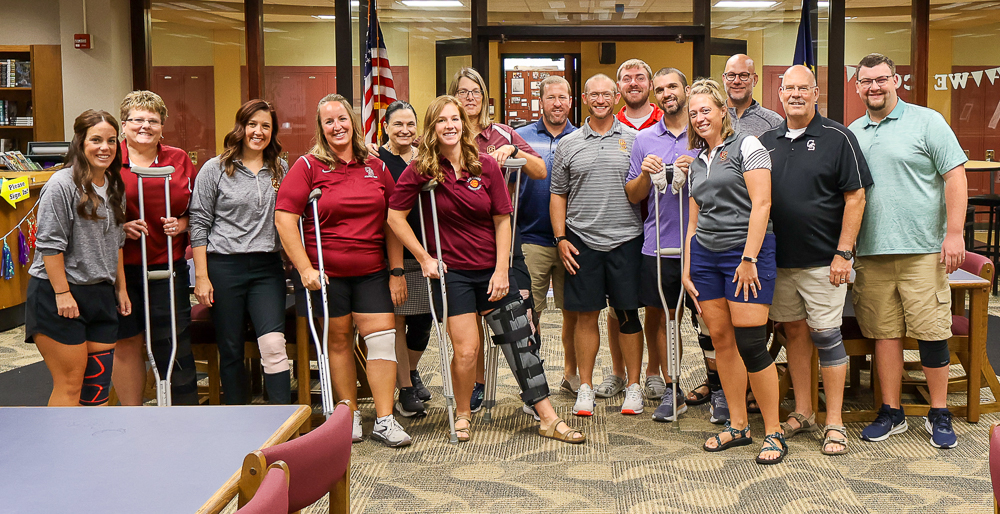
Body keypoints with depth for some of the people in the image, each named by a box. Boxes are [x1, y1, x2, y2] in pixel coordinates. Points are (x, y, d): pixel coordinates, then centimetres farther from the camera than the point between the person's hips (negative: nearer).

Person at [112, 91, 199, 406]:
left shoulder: (179, 160, 8)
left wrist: (182, 223, -3)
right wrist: (120, 225, -12)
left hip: (168, 265, 1)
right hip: (121, 265, -1)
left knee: (175, 342, 3)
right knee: (126, 343, 7)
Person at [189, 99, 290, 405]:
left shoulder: (281, 170, 10)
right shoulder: (216, 169, 1)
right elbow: (199, 224, -1)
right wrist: (201, 275, -6)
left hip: (268, 267, 2)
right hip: (224, 267, -2)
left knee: (273, 345, -12)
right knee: (231, 350, 6)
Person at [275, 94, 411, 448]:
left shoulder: (376, 167, 8)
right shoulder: (308, 167, -2)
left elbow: (392, 222, 11)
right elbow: (284, 219, -8)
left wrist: (397, 270, 6)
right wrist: (305, 268, -14)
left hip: (372, 272, 3)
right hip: (326, 272, -2)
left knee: (382, 336, -4)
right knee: (338, 340, 7)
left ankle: (384, 420, 4)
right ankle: (349, 414, 21)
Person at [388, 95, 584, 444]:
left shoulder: (486, 166, -3)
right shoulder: (420, 170, -6)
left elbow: (502, 220, 0)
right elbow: (395, 216, -1)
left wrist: (502, 270, -5)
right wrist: (424, 258, -5)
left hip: (492, 270, 2)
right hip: (451, 272, -2)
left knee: (521, 342, 3)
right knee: (466, 350, -4)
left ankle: (548, 419, 12)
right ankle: (462, 414, 22)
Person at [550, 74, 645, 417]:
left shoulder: (634, 140, 7)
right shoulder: (569, 144, 9)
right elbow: (558, 195, 10)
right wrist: (561, 238, 2)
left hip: (625, 239, -1)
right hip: (582, 241, 1)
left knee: (628, 314, 3)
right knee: (586, 314, 5)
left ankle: (634, 386, 14)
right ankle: (585, 387, 15)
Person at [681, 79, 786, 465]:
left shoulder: (746, 147, -2)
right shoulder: (696, 163, 19)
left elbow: (761, 205, -11)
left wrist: (749, 258, -17)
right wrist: (687, 269, 13)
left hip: (746, 251, -6)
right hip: (705, 254, 7)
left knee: (750, 343, -10)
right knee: (721, 339, 6)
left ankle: (774, 431, 2)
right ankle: (738, 425, 17)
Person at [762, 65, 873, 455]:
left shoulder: (837, 138, -3)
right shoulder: (766, 142, 10)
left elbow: (855, 197, -6)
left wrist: (843, 253, -12)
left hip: (822, 260, -5)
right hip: (779, 260, 5)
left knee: (826, 335, -2)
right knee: (794, 332, 12)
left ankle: (834, 423, 7)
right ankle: (802, 413, 23)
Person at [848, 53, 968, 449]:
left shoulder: (926, 122, 0)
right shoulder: (852, 133, 13)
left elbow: (955, 177, -3)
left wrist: (955, 234, -11)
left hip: (923, 249, -4)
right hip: (871, 252, 4)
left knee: (931, 332, -1)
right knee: (884, 333, 8)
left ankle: (939, 415, 13)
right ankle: (891, 412, 18)